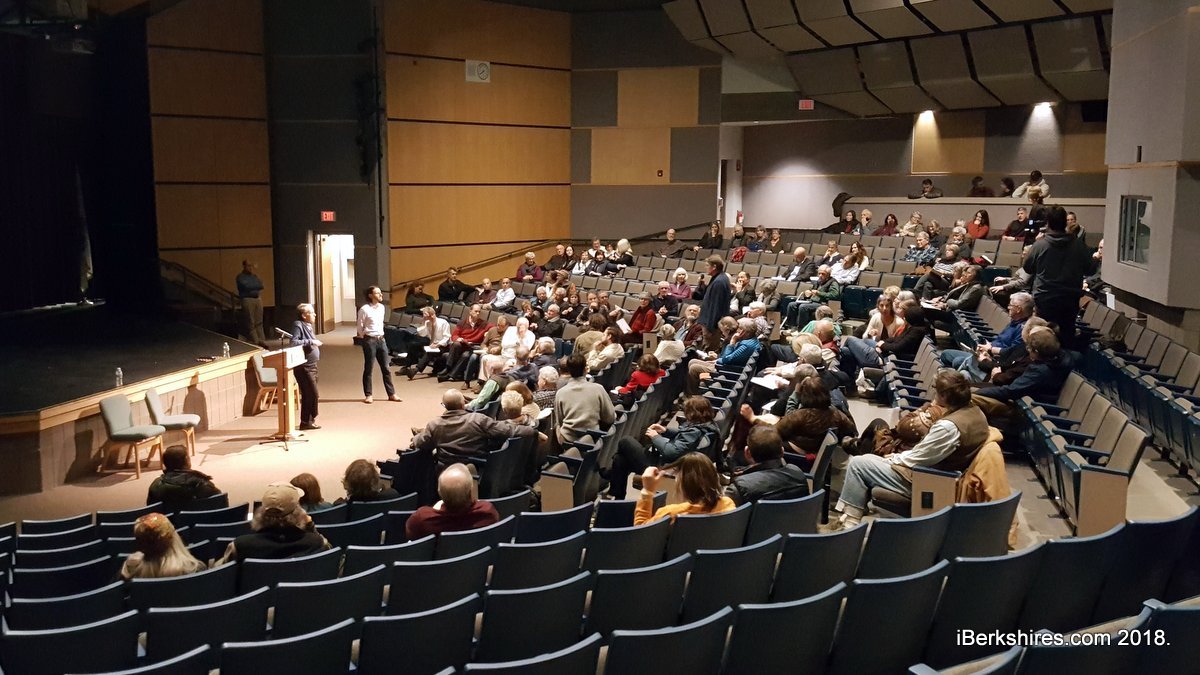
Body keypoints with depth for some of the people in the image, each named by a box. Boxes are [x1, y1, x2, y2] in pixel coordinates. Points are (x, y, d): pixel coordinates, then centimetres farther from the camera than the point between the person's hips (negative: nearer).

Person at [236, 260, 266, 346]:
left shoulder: (254, 276, 18)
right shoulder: (240, 277, 0)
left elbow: (261, 285, 7)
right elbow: (246, 286, -14)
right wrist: (256, 286, -1)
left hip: (258, 299, 6)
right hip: (248, 300, -6)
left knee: (259, 322, 4)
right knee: (251, 323, -6)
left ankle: (261, 341, 4)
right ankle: (255, 342, -6)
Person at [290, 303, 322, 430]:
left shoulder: (308, 325, 14)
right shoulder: (298, 325, -13)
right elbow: (294, 342, -25)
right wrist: (311, 342, -23)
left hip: (311, 365, 9)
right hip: (304, 366, -9)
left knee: (308, 395, 13)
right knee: (313, 394, -8)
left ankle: (307, 422, 20)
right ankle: (307, 421, 2)